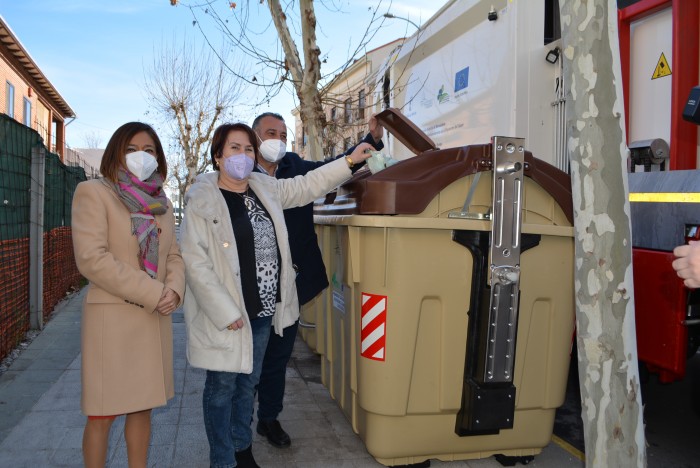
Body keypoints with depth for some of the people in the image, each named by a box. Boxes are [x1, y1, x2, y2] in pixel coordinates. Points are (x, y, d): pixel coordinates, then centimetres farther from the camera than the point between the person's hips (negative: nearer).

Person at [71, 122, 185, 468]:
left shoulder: (161, 203, 13)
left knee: (142, 406, 14)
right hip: (112, 316, -5)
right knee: (103, 413, 4)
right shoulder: (93, 192, -5)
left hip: (154, 319, 6)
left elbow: (173, 255, 12)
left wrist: (174, 289, -10)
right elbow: (92, 258, -16)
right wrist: (152, 293, -17)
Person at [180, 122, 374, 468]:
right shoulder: (201, 200, -14)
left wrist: (350, 161, 11)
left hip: (263, 310, 6)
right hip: (227, 315, -6)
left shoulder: (265, 188, 5)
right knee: (222, 386, 8)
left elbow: (307, 186, 15)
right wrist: (225, 312, -20)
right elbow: (194, 262, -17)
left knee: (248, 382, 20)